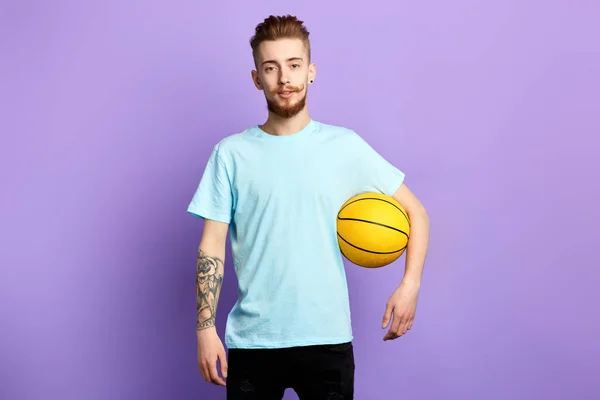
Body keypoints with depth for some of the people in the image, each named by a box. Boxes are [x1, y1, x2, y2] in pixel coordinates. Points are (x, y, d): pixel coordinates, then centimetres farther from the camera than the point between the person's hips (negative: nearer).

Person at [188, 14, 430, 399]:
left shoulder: (345, 146, 1)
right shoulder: (231, 153, 0)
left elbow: (415, 212, 6)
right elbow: (211, 247, 0)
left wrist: (410, 285, -7)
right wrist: (205, 328, -6)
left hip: (327, 338, 0)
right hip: (251, 340, 0)